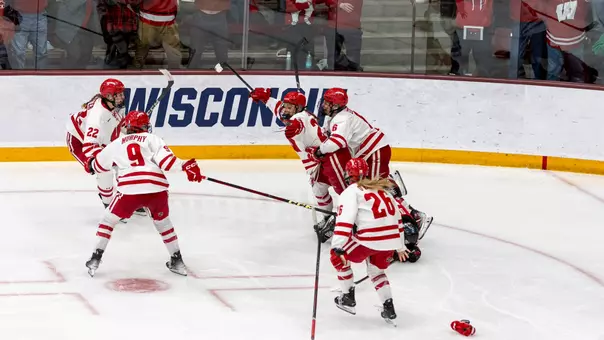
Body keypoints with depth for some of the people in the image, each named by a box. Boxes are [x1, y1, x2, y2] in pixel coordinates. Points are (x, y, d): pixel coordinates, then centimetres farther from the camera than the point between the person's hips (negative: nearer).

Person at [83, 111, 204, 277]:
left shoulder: (117, 143, 23)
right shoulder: (152, 139, 17)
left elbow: (98, 165, 36)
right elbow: (166, 160, -1)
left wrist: (91, 164, 57)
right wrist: (186, 166, -2)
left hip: (130, 190, -1)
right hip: (157, 189, 1)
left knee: (108, 219, 20)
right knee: (163, 222, 27)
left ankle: (95, 259, 13)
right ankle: (177, 261, 30)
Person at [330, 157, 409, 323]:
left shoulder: (351, 192, 3)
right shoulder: (382, 190, 24)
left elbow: (344, 221, -11)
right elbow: (397, 219, 28)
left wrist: (337, 247, -16)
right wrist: (400, 246, 36)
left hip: (369, 240, -6)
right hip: (390, 240, 6)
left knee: (338, 258, 18)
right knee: (376, 271, 31)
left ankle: (348, 298, 21)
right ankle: (389, 308, 22)